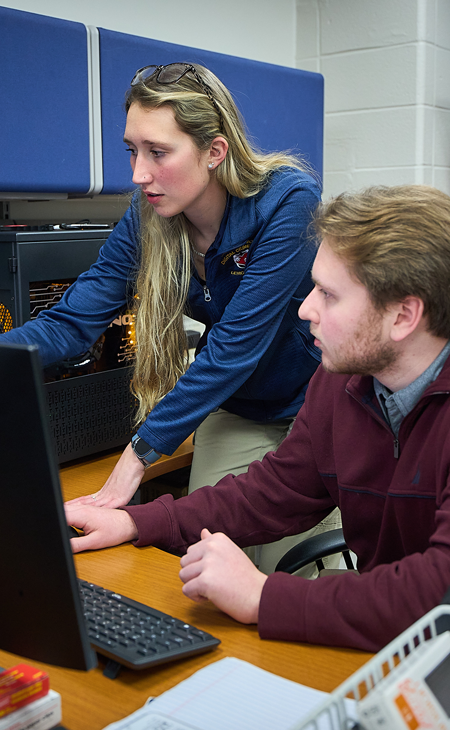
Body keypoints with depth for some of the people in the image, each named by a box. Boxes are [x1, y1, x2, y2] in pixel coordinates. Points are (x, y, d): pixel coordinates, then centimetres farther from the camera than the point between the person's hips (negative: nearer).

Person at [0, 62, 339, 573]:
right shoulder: (147, 218, -10)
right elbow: (71, 321, -14)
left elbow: (234, 345, -29)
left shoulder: (287, 201, -26)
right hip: (235, 408, 4)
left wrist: (141, 450, -29)